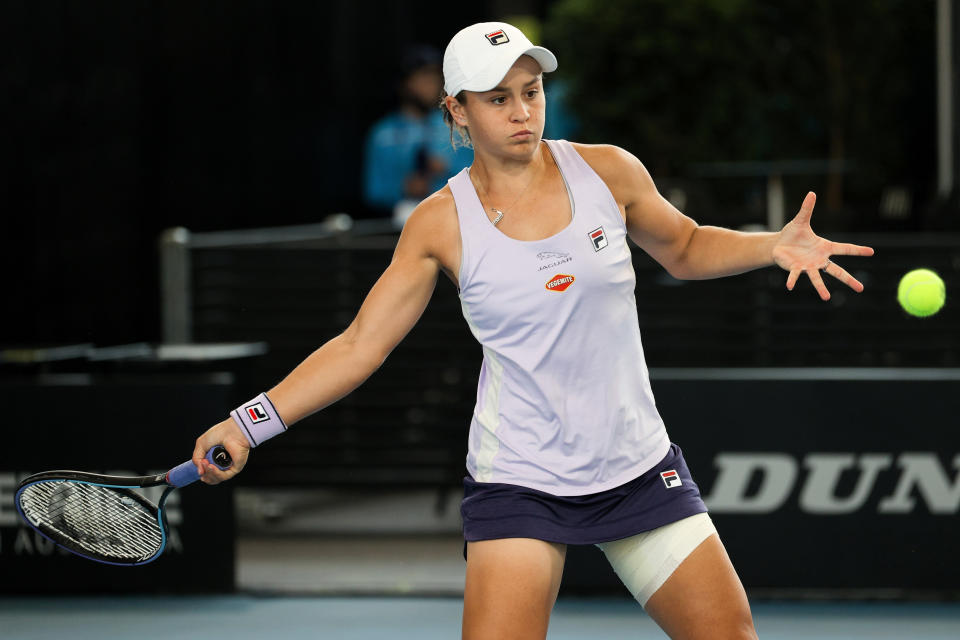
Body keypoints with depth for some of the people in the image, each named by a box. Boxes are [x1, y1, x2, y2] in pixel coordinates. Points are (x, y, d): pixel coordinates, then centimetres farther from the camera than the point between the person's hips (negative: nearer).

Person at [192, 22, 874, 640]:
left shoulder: (608, 172, -1)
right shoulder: (441, 224, -5)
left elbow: (685, 248, 17)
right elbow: (359, 345, -3)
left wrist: (776, 246, 0)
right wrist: (249, 423, -12)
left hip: (638, 468, 3)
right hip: (517, 481, -3)